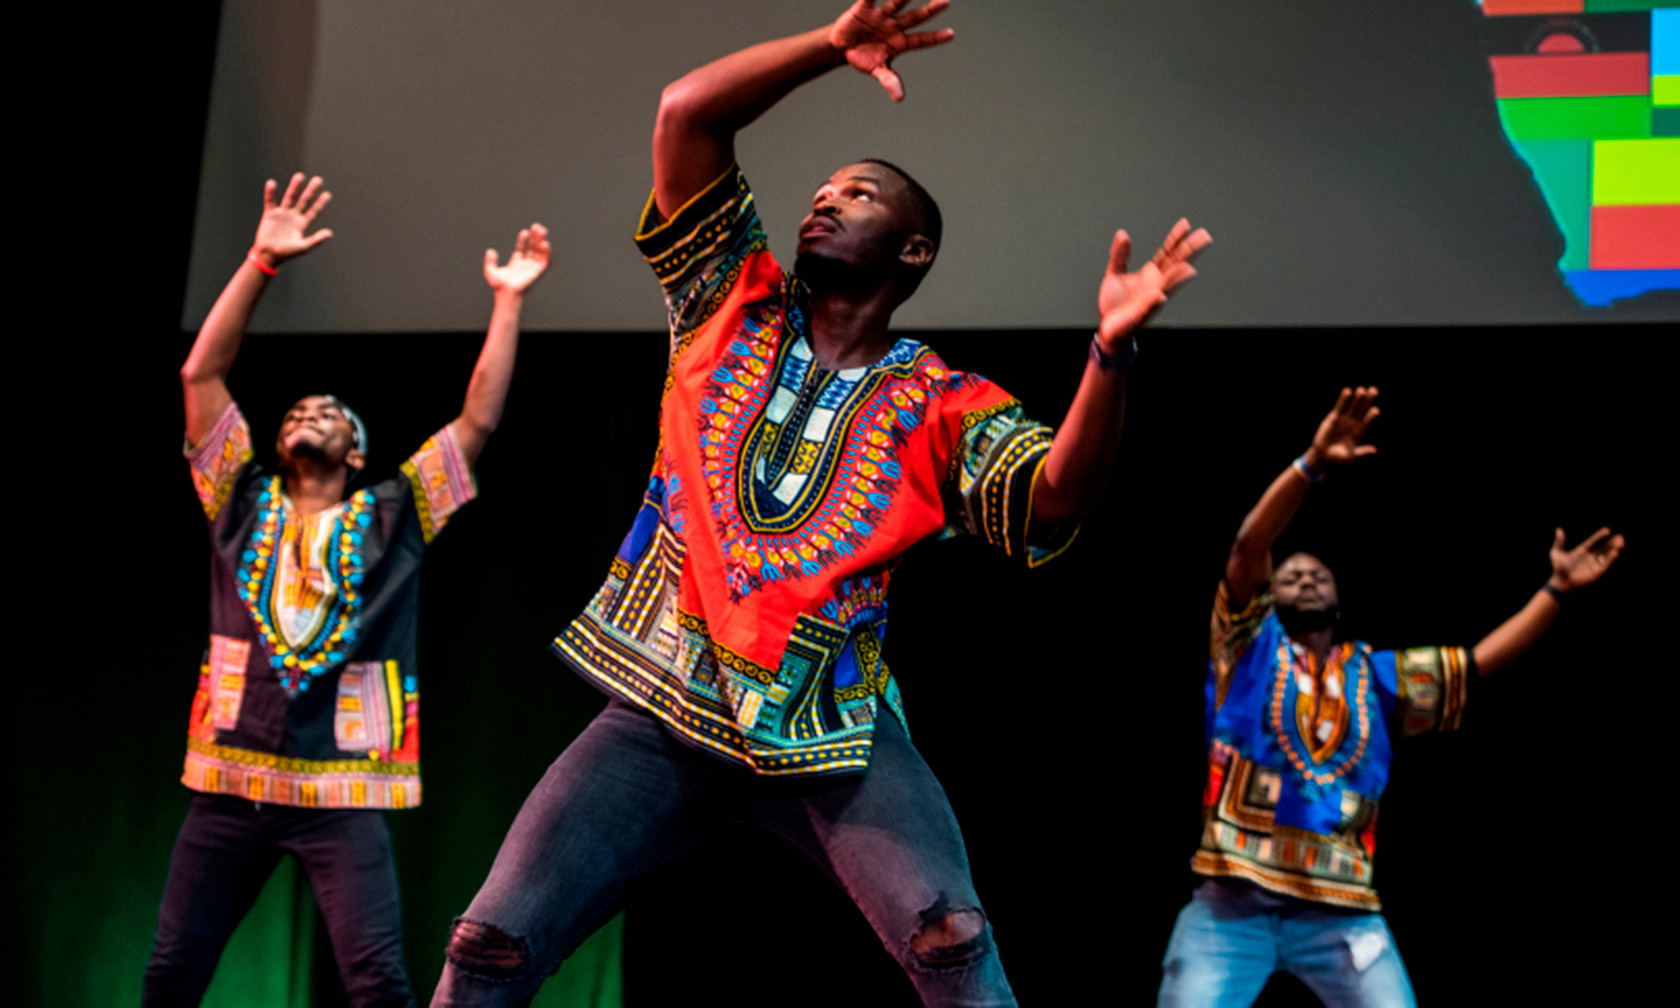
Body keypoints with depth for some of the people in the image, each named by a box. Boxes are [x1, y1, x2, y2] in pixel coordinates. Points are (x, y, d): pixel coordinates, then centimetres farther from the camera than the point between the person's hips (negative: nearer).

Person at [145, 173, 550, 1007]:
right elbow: (201, 374, 5)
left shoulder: (390, 517, 11)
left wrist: (508, 302, 5)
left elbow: (479, 419, 7)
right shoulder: (243, 502, 13)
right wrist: (262, 261, -1)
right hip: (229, 782, 2)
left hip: (342, 791, -1)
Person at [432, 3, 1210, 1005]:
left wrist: (1112, 351, -28)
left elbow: (1058, 495, -13)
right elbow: (686, 111, 3)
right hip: (663, 710, 2)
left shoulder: (943, 407, 4)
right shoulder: (735, 306, 10)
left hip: (832, 731, -1)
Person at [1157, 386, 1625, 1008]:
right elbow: (1248, 547, -7)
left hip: (1342, 913, 3)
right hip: (1231, 905, -3)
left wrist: (1556, 589, 11)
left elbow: (1482, 662, 18)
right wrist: (1313, 465, -21)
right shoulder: (1250, 646, 9)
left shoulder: (1378, 676, 19)